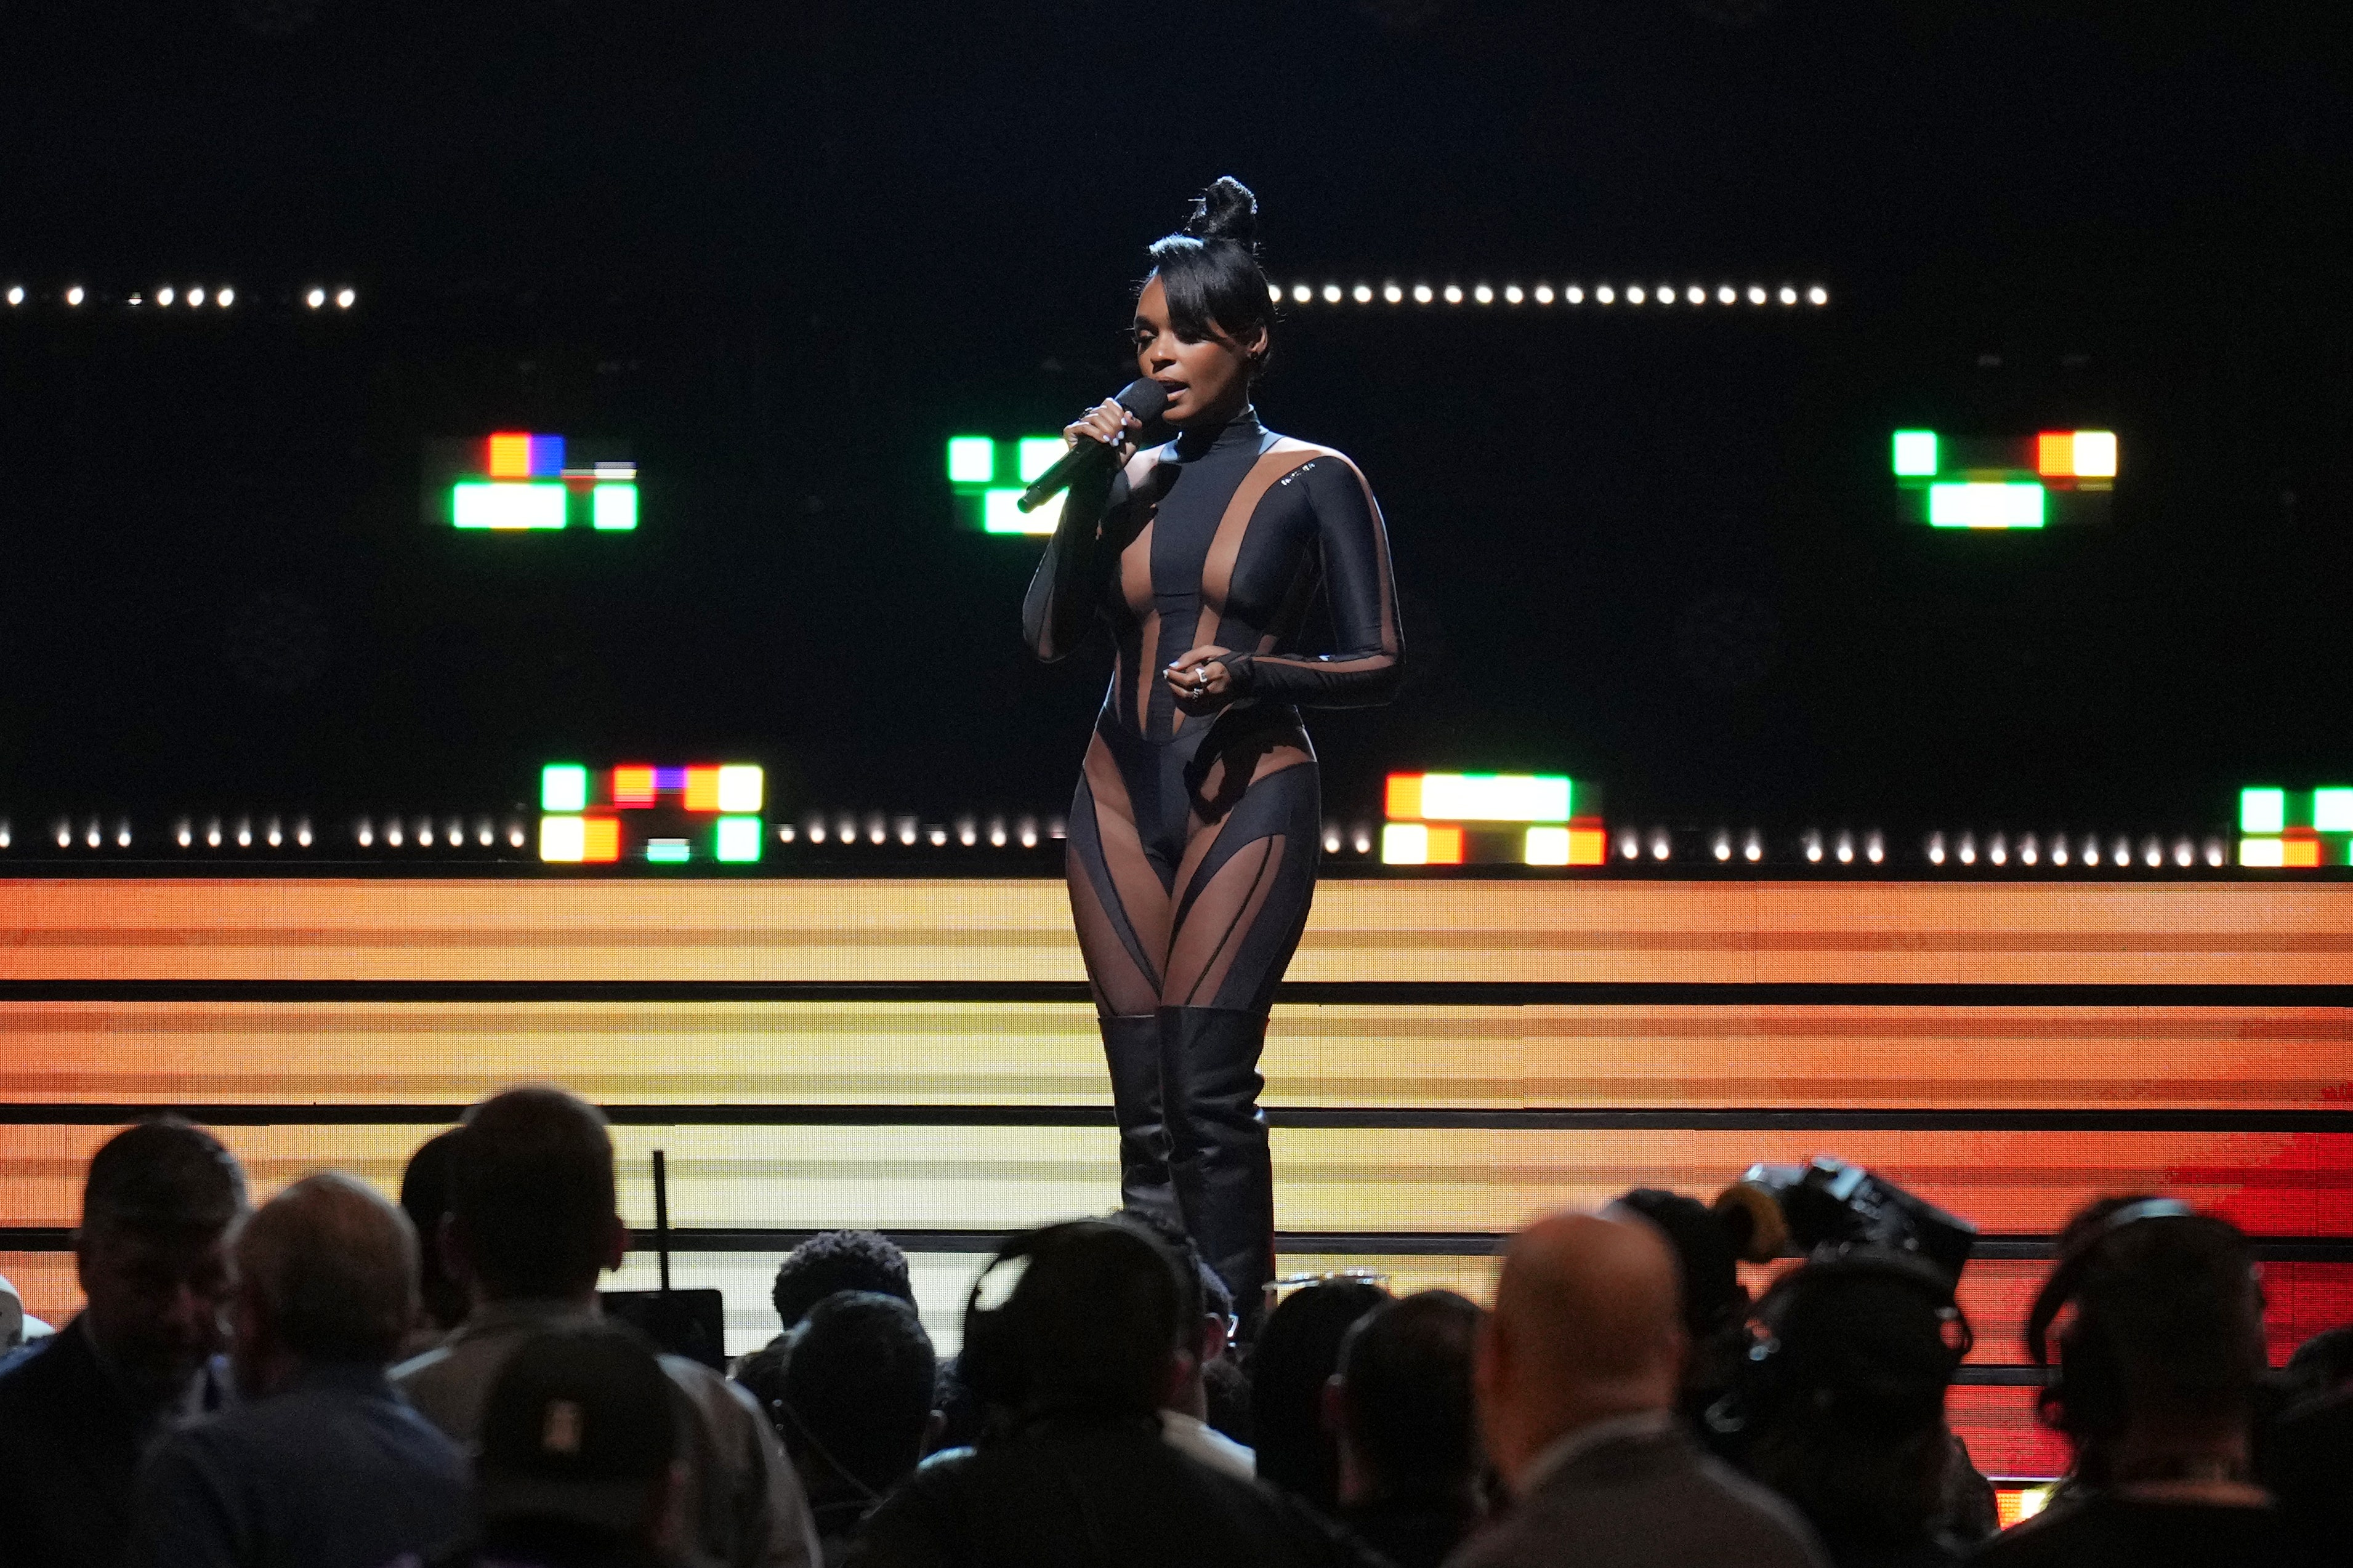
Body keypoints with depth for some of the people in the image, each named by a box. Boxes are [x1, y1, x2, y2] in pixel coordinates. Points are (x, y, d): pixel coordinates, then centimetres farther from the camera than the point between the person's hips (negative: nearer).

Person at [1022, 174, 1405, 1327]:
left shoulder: (1311, 482, 0)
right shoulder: (1133, 475, 12)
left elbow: (1380, 664, -1)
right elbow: (1049, 636, 4)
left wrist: (1248, 674, -16)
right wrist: (1083, 494, -6)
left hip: (1249, 795, -5)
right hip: (1122, 798, 5)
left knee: (1208, 1085, -17)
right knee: (1145, 1105, 2)